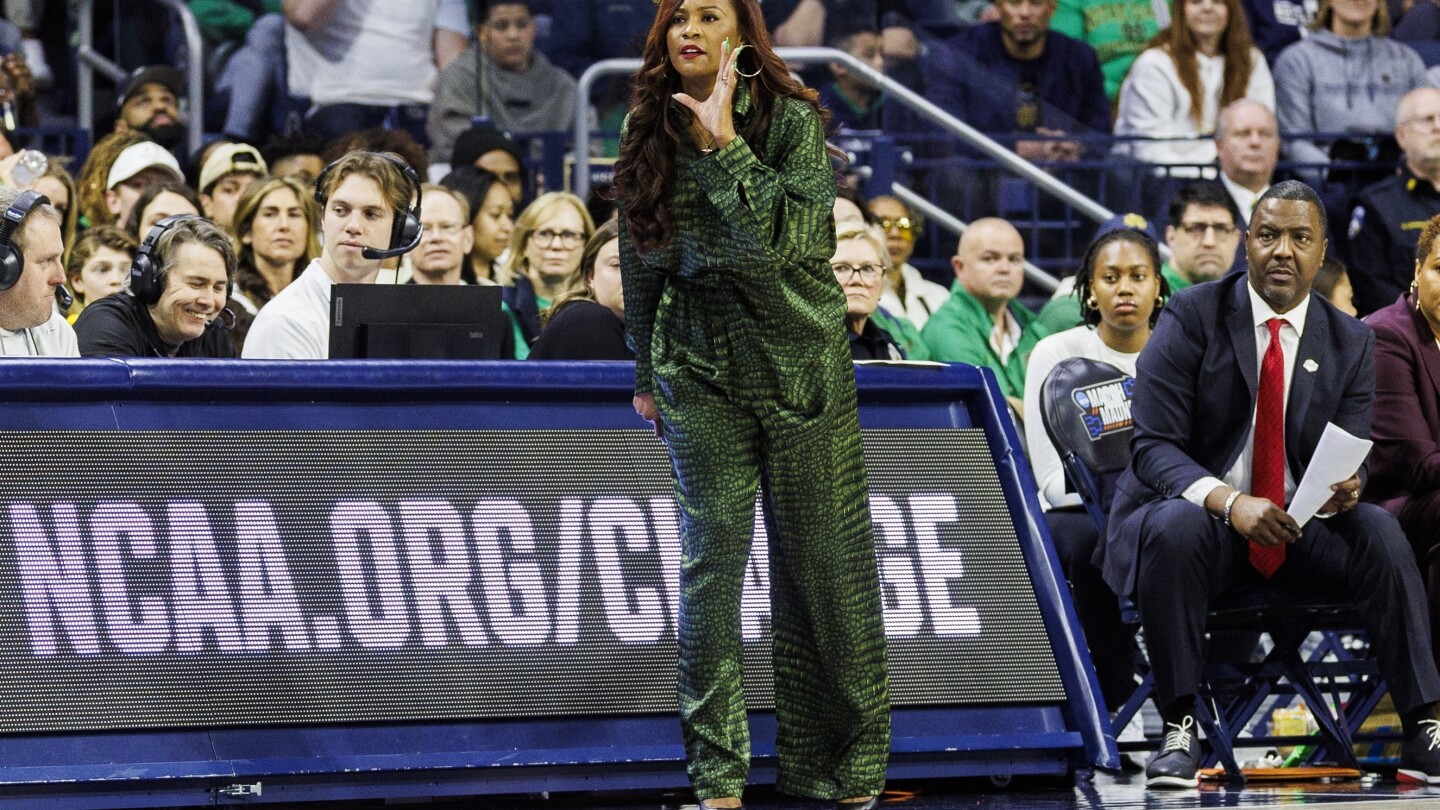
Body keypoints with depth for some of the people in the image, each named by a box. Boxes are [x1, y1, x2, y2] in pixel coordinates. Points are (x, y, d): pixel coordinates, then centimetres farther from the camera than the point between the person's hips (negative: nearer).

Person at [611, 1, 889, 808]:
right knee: (713, 554, -5)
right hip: (699, 363, 2)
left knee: (821, 555, 3)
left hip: (798, 361, -2)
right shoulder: (650, 135, 5)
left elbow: (788, 236, -21)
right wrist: (646, 374, 19)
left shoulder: (794, 121, -7)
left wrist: (723, 145, -22)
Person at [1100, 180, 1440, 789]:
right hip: (1197, 511, -3)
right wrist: (1228, 502, -31)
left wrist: (1344, 488, -24)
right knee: (1176, 528, -38)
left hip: (1296, 529, 3)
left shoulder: (1351, 343, 5)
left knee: (1379, 531, -26)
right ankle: (1178, 729, -30)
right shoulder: (1192, 318, -6)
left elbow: (1349, 460, 3)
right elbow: (1153, 446, -13)